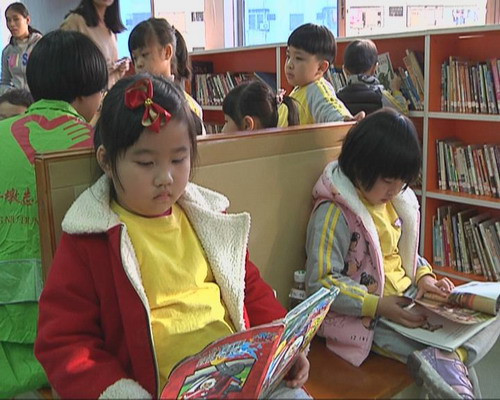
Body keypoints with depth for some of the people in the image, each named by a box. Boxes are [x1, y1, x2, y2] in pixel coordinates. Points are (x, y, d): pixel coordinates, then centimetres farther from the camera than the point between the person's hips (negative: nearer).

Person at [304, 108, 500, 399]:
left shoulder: (396, 201, 7)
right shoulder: (334, 213, -19)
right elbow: (321, 283, -21)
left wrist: (424, 276, -1)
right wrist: (379, 306, -27)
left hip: (408, 299, 9)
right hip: (368, 318, -9)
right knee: (451, 364, -28)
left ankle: (440, 363, -21)